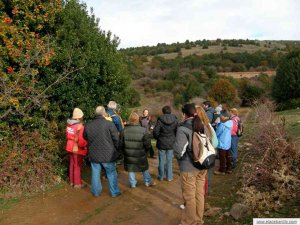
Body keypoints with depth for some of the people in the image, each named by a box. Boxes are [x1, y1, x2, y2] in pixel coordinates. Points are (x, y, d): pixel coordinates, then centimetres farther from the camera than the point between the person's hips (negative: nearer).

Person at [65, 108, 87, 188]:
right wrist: (84, 145, -7)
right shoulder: (80, 126, -23)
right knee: (77, 166, 4)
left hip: (70, 147, 8)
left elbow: (68, 136, 11)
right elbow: (81, 140, -25)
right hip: (77, 149, -7)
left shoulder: (69, 125, 0)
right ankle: (77, 184, 15)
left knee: (72, 164, 19)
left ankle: (72, 181, 32)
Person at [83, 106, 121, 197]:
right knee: (111, 174, 11)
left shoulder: (88, 125, -1)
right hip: (108, 155, -3)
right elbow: (116, 139, -12)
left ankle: (96, 192, 29)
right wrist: (117, 151, 3)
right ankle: (114, 192, 22)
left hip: (94, 155, 4)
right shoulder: (109, 124, -16)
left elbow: (85, 138, 15)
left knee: (95, 174, 16)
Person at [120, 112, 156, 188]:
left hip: (128, 154, 1)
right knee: (145, 168, 18)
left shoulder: (124, 130, -9)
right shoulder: (143, 130, -15)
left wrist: (124, 150, 17)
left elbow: (121, 143, 0)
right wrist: (145, 150, 9)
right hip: (141, 155, -1)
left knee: (131, 169, 17)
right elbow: (148, 144, -11)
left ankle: (132, 184, 25)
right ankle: (148, 182, 31)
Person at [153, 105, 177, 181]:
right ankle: (169, 177, 18)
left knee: (161, 161, 10)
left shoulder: (160, 120, -13)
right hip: (171, 143, 2)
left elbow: (155, 132, -13)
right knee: (169, 161, 12)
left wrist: (158, 138, 6)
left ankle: (161, 176, 20)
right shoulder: (175, 120, -5)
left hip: (161, 143, -2)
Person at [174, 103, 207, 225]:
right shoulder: (202, 126, 3)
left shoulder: (183, 128, -18)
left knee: (189, 197, 9)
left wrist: (179, 157, -3)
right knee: (200, 194, 19)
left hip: (188, 168, -7)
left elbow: (178, 150, -23)